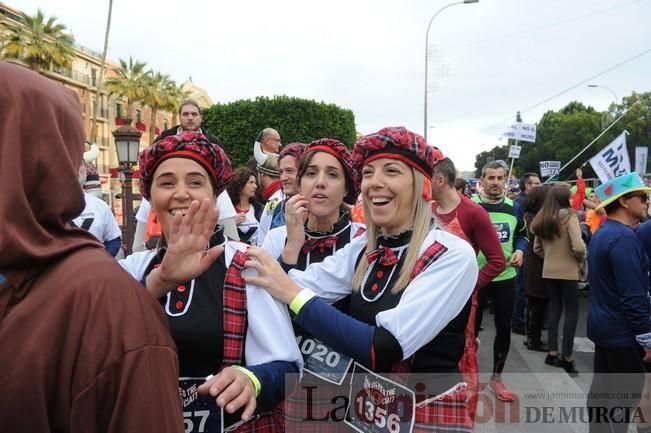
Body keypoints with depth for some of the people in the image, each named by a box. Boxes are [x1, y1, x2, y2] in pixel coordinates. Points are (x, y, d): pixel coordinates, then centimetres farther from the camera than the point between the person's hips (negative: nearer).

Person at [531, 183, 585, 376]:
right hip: (568, 271, -5)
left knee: (554, 309, 14)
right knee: (572, 312, 5)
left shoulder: (541, 219, 5)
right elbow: (579, 247, -20)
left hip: (548, 271, 6)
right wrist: (581, 260, -2)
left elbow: (537, 248, 9)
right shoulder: (569, 216, -13)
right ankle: (566, 357, 7)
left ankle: (553, 353, 18)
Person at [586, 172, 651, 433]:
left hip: (603, 327, 9)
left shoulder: (603, 232, 9)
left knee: (601, 389, 17)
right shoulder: (624, 237, -22)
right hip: (623, 333, -9)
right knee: (623, 399, 2)